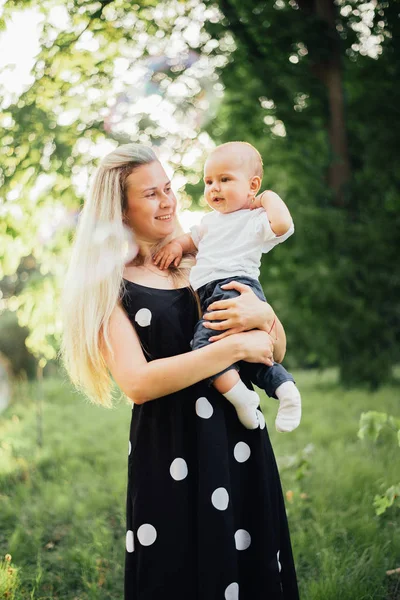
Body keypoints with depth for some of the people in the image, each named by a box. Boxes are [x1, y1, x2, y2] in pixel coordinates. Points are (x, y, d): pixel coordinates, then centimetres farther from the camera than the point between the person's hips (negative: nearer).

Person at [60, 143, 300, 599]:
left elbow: (276, 351, 10)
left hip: (242, 447, 4)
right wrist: (235, 346, -18)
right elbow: (137, 382, -18)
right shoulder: (110, 284, -4)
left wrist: (264, 315, -12)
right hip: (169, 459, -4)